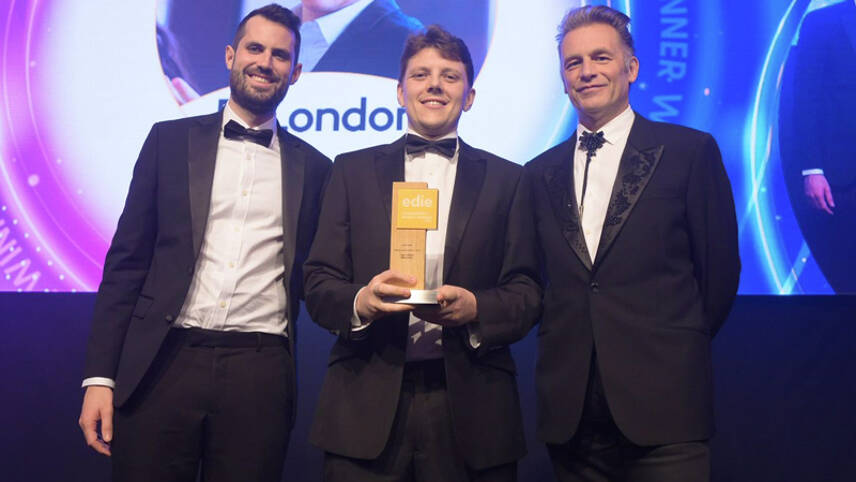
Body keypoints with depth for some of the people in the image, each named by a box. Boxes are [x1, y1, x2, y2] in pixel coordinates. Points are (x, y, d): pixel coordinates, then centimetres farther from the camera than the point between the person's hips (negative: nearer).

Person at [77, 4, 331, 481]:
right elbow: (127, 260, 5)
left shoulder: (314, 167, 10)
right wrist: (100, 376, -1)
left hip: (260, 374, 1)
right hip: (163, 364, 0)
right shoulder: (170, 139, 8)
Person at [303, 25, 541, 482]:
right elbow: (318, 282, 6)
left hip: (470, 406, 0)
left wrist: (475, 307, -15)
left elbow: (526, 293, 5)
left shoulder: (506, 180, 10)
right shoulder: (352, 170, 11)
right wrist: (359, 302, -15)